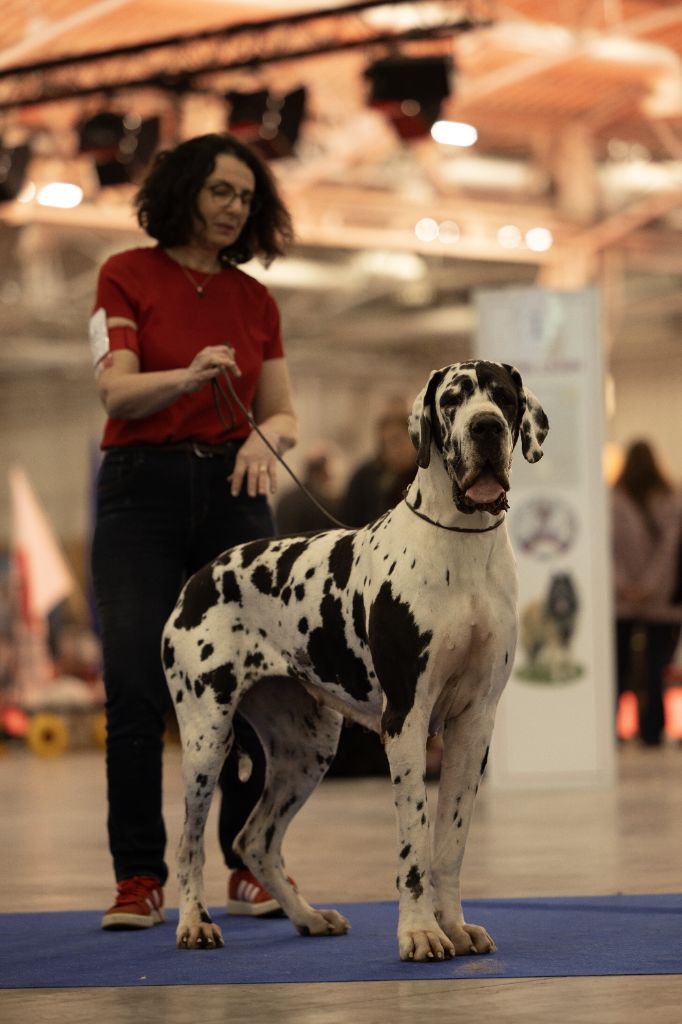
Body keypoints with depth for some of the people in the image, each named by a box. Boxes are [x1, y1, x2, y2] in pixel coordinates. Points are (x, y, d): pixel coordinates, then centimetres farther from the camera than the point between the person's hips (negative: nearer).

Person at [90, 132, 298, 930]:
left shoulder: (255, 302, 13)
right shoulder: (128, 277, 3)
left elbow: (283, 413, 13)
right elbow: (117, 390, -9)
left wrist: (265, 436, -11)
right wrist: (190, 375, -28)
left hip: (232, 491, 3)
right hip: (141, 488, -3)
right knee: (136, 688, -9)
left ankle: (251, 867, 7)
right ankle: (138, 879, -4)